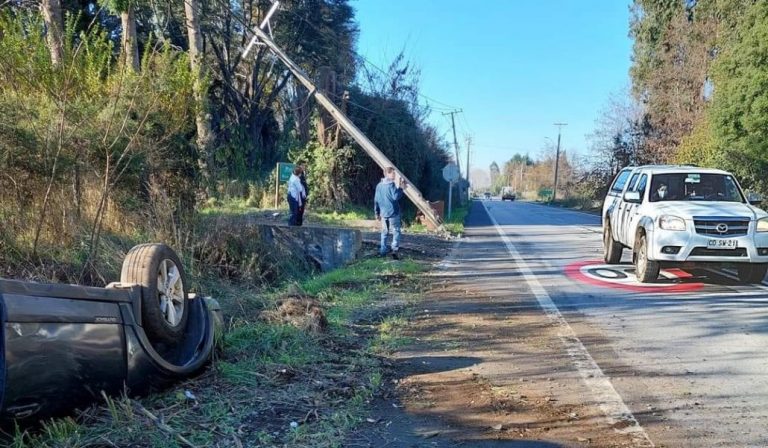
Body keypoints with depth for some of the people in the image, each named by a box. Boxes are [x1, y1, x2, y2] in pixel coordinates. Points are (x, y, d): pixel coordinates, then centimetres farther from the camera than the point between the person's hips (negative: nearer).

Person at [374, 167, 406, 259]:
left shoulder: (379, 185, 9)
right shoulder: (391, 184, -13)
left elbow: (376, 200, 12)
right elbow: (395, 197, -23)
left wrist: (377, 212, 19)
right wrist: (401, 188, -14)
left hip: (383, 213, 6)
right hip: (393, 213, -6)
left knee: (384, 232, 16)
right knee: (396, 231, -1)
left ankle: (382, 251, 17)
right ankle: (395, 250, -13)